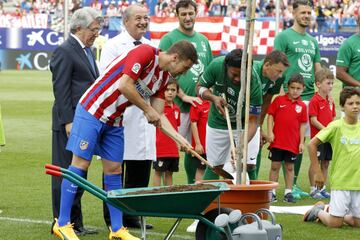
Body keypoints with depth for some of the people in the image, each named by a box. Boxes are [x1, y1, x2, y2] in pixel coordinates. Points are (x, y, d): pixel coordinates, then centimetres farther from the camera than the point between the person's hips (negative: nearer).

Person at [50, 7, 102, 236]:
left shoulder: (87, 51, 17)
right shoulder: (64, 51, -10)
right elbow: (61, 90, -15)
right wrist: (68, 122, -20)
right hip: (71, 121, -9)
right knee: (66, 172, -4)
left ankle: (75, 222, 17)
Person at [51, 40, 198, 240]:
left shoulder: (163, 78, 9)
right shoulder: (146, 53, -17)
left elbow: (158, 117, 10)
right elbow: (124, 85, -26)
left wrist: (181, 140, -1)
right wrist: (147, 109, -14)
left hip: (115, 122, 9)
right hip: (92, 112, -9)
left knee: (114, 170, 7)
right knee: (80, 164, -6)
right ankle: (62, 224, 0)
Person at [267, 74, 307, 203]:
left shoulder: (302, 106, 2)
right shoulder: (279, 100, -2)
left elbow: (302, 125, 5)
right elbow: (270, 116, 0)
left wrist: (301, 142, 2)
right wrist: (270, 132, -9)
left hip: (292, 143, 1)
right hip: (277, 141, -1)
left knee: (290, 167, 8)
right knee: (275, 166, 4)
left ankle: (288, 192, 15)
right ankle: (272, 192, 10)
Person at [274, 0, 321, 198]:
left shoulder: (312, 41, 19)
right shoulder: (284, 37, -2)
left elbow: (318, 70, 21)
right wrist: (282, 91, -16)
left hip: (309, 96, 7)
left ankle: (295, 184, 15)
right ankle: (289, 186, -4)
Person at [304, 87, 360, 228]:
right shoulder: (336, 126, -8)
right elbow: (312, 144, -6)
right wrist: (317, 172, -6)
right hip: (340, 180, -4)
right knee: (335, 224, -3)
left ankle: (336, 213, 31)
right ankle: (318, 211, 27)